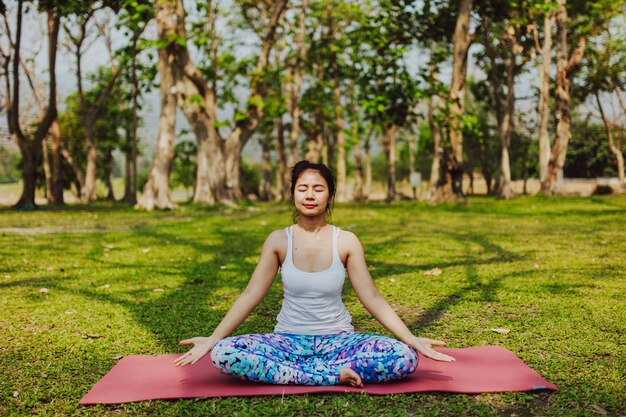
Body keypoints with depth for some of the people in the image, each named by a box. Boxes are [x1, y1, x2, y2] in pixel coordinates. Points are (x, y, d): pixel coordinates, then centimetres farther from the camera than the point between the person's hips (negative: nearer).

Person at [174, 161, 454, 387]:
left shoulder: (346, 242, -3)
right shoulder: (279, 240, -2)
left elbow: (372, 298, -3)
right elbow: (250, 295, -2)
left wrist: (412, 339, -12)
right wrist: (211, 340, -9)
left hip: (338, 340, 0)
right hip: (289, 341, 0)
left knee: (404, 357, -26)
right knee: (223, 353, -27)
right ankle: (333, 375, -23)